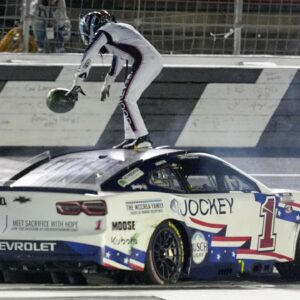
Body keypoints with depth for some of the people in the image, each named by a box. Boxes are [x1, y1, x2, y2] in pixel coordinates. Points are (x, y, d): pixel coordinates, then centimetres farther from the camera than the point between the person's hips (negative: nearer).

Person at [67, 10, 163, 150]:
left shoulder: (103, 32, 2)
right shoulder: (117, 29, 29)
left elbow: (87, 59, -2)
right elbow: (119, 59, 39)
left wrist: (76, 85, 2)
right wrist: (107, 84, 46)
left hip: (145, 61, -9)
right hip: (156, 61, 9)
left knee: (127, 100, -7)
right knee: (127, 100, 15)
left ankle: (143, 138, -14)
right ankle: (130, 138, 14)